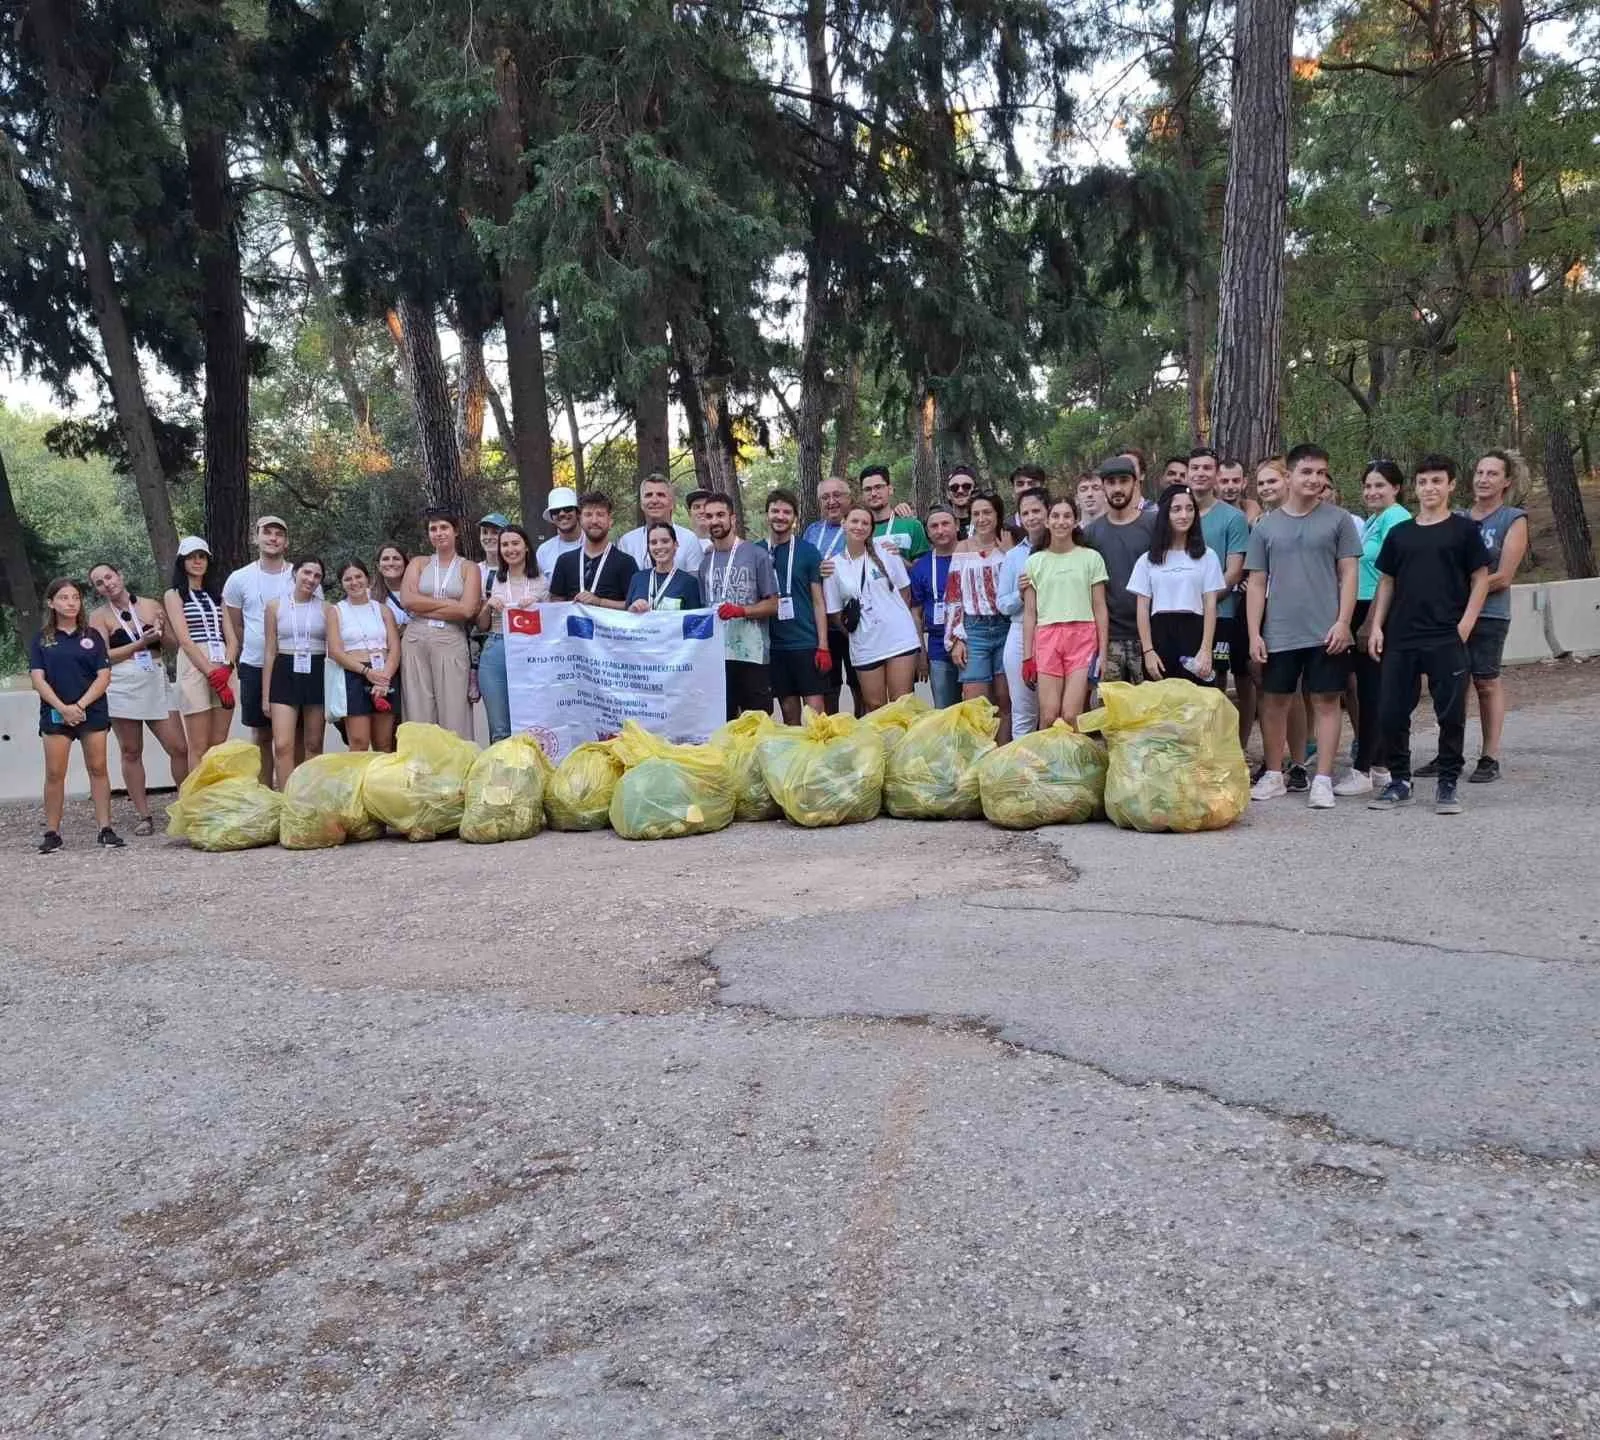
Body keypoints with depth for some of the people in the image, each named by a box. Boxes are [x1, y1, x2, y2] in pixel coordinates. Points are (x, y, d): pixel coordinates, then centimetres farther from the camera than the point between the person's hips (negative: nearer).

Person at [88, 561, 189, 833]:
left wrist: (162, 633, -5)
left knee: (179, 749, -4)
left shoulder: (151, 606, 10)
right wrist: (141, 643, -11)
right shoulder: (100, 616, 4)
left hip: (157, 685, 2)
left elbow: (171, 647, 17)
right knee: (131, 752, 4)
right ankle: (143, 815, 10)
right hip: (122, 687, -1)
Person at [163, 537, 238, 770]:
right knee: (198, 748, -4)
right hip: (194, 668, -4)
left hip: (224, 670, 4)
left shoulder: (217, 594, 19)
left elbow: (232, 639, 10)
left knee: (219, 747, 5)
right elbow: (184, 639, -6)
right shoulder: (174, 595, 6)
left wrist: (226, 668, -9)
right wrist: (212, 672, -16)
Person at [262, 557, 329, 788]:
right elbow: (270, 651, 6)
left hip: (317, 675, 1)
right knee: (283, 745, -11)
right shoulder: (275, 606, 5)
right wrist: (266, 692, 3)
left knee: (313, 745, 7)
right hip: (285, 674, -1)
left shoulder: (325, 609, 5)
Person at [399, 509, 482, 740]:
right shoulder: (419, 563, 15)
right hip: (415, 641, 2)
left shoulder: (468, 568, 10)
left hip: (451, 642, -2)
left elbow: (467, 610, -6)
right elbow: (407, 600, -1)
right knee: (419, 714, -1)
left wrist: (423, 607, -4)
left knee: (453, 712, -7)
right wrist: (449, 603, -3)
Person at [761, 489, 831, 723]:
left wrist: (823, 646, -7)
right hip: (774, 644, 3)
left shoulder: (808, 552, 0)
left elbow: (818, 602, 0)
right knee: (789, 713, 9)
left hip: (806, 643, -3)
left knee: (814, 712, -6)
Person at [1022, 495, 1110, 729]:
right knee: (1048, 718, -4)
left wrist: (1103, 652, 1)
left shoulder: (1091, 557, 6)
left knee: (1071, 717, -9)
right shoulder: (1035, 561, 10)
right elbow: (1029, 613, 10)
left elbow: (1100, 608, 6)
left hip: (1082, 636, -1)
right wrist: (1027, 656, 6)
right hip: (1047, 637, 1)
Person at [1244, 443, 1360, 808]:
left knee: (1325, 701, 1)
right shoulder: (1266, 525, 8)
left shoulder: (1337, 520, 4)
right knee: (1274, 702, 7)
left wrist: (1343, 622, -9)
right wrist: (1254, 634, 1)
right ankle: (1274, 776, 19)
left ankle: (1322, 780, 5)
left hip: (1326, 633, -2)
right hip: (1278, 634, 2)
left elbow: (1349, 574, 1)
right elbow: (1256, 583, 8)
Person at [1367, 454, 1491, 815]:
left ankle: (1447, 784, 11)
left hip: (1447, 640, -3)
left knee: (1451, 714, -1)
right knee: (1392, 713, 3)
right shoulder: (1399, 534, 12)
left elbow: (1481, 579, 2)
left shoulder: (1464, 529, 3)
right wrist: (1377, 626, 6)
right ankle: (1399, 781, 16)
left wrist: (1464, 626, -8)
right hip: (1400, 639, 3)